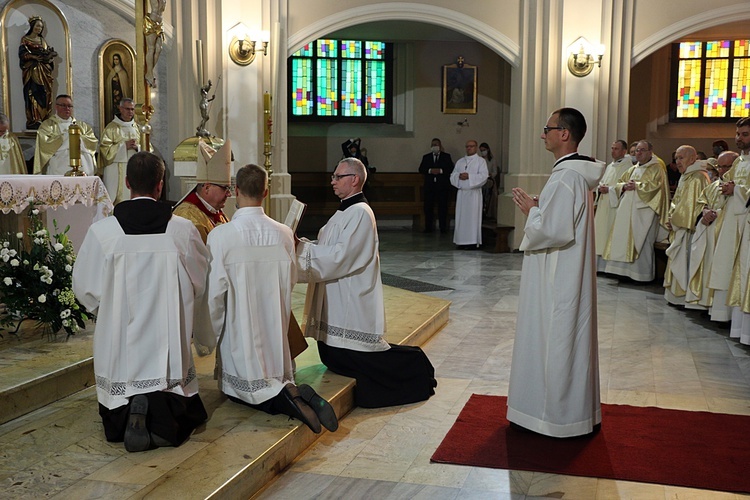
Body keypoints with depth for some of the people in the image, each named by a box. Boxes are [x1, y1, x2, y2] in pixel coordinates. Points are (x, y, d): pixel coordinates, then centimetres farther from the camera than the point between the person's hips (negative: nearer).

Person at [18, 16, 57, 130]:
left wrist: (50, 56, -6)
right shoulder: (25, 39, 5)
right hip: (31, 72, -5)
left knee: (45, 95, -1)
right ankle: (33, 121, -15)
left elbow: (49, 54, 18)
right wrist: (34, 56, -20)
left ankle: (43, 120, 0)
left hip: (44, 72, 5)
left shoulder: (42, 40, 20)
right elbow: (22, 54, -5)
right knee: (33, 94, -12)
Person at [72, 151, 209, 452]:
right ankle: (163, 413, -15)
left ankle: (129, 414, -9)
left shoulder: (101, 231, -9)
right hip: (170, 343, 0)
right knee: (186, 416, 14)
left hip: (119, 344, 1)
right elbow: (201, 283, 6)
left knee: (115, 425, 21)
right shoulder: (183, 230, -8)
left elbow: (85, 289, 1)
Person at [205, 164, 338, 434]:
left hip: (239, 332, -4)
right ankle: (287, 390, -13)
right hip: (275, 329, 4)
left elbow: (215, 292, -13)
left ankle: (285, 397, -16)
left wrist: (211, 334, 3)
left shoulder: (220, 235, -17)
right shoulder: (284, 234, -5)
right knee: (277, 379, 21)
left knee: (238, 388, 12)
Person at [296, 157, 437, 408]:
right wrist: (301, 244, -1)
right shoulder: (345, 211, 14)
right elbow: (326, 248, 14)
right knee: (331, 354, 16)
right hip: (336, 303, 10)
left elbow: (339, 257, -22)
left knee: (355, 357, -3)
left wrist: (301, 246, -19)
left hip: (353, 303, -10)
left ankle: (415, 368, 17)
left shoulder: (360, 213, -17)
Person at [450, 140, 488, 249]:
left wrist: (469, 176, -16)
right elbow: (453, 175, 12)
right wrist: (459, 176, -9)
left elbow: (483, 176, -9)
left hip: (474, 193, -5)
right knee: (461, 216, 4)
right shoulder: (460, 161, 17)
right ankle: (461, 241, 9)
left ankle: (473, 242, -3)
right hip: (461, 192, 5)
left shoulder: (481, 161, 2)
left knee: (472, 216, -5)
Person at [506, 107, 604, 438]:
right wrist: (537, 209, 8)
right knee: (567, 340, 18)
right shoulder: (577, 172, 12)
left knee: (555, 340, 0)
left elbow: (554, 231, -26)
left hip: (558, 278, -11)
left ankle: (557, 416, 13)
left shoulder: (566, 177, -22)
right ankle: (573, 409, 30)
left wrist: (531, 212, -11)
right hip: (568, 274, 11)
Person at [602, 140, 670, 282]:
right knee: (624, 239, 3)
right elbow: (619, 184, 19)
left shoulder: (657, 169, 0)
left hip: (644, 211, -7)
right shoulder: (632, 170, 20)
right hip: (627, 211, 7)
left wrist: (636, 185, -13)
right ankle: (625, 270, 8)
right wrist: (624, 186, -3)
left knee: (641, 242, -7)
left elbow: (656, 185, -15)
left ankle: (642, 273, 0)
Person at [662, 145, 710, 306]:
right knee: (678, 262, 12)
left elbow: (691, 205, -19)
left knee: (685, 262, -5)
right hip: (680, 228, 10)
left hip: (689, 230, -10)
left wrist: (674, 221, -10)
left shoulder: (697, 178, -16)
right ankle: (677, 295, 18)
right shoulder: (685, 178, 17)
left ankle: (684, 295, 1)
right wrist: (672, 219, 6)